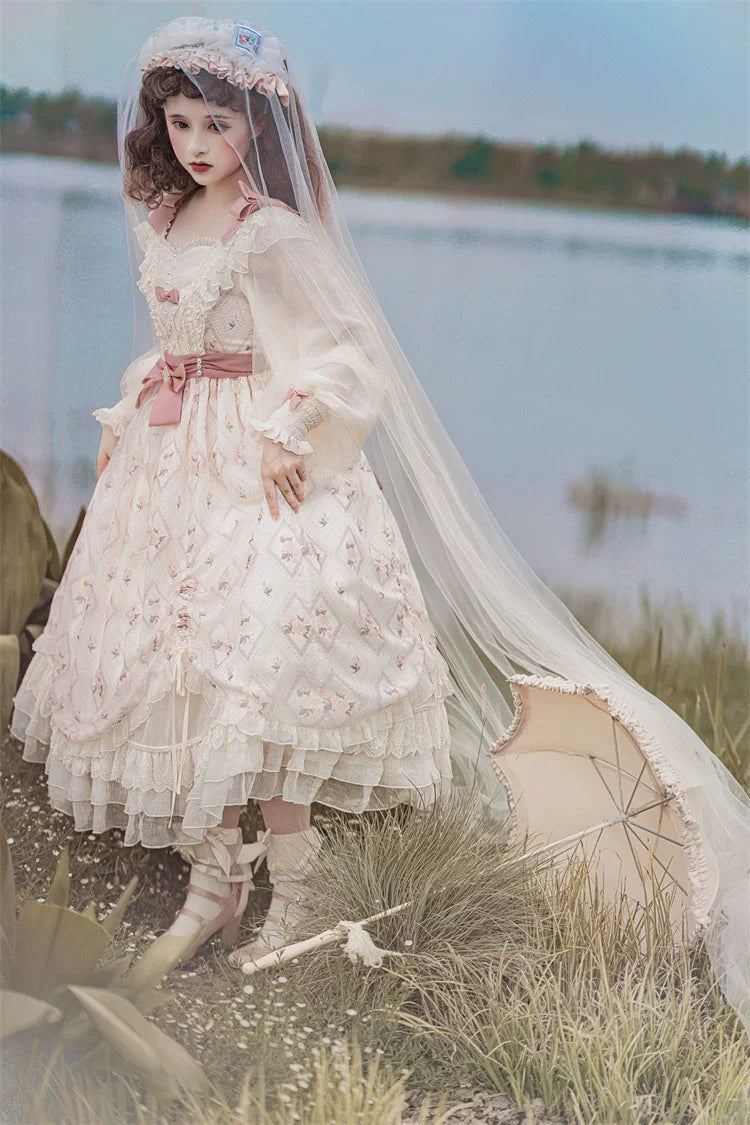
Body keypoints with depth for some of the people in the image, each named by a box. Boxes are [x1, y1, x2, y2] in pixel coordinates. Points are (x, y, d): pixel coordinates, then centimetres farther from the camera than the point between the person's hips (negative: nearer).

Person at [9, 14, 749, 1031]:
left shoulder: (272, 231, -13)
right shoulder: (158, 223, 11)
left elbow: (349, 341, -16)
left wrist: (286, 431, -20)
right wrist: (124, 423, 19)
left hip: (258, 463, -8)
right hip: (171, 464, 8)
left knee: (259, 674, -12)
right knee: (176, 671, 7)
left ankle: (291, 901, 0)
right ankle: (211, 882, 21)